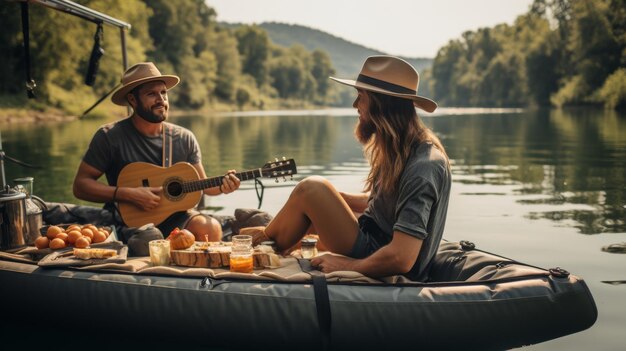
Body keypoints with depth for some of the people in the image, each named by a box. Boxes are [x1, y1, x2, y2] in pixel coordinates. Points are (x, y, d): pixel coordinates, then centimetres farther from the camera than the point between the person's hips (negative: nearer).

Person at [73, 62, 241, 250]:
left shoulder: (184, 138, 4)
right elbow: (80, 185, -7)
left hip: (174, 216, 3)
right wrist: (128, 194, -18)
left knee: (210, 228, -27)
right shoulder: (110, 136, -7)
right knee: (146, 241, -36)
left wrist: (221, 186, -14)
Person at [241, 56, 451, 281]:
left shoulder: (422, 167, -26)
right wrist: (330, 198, 8)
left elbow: (400, 258, -30)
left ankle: (267, 238, 14)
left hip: (387, 276, -10)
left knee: (311, 189, -14)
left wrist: (346, 266, -18)